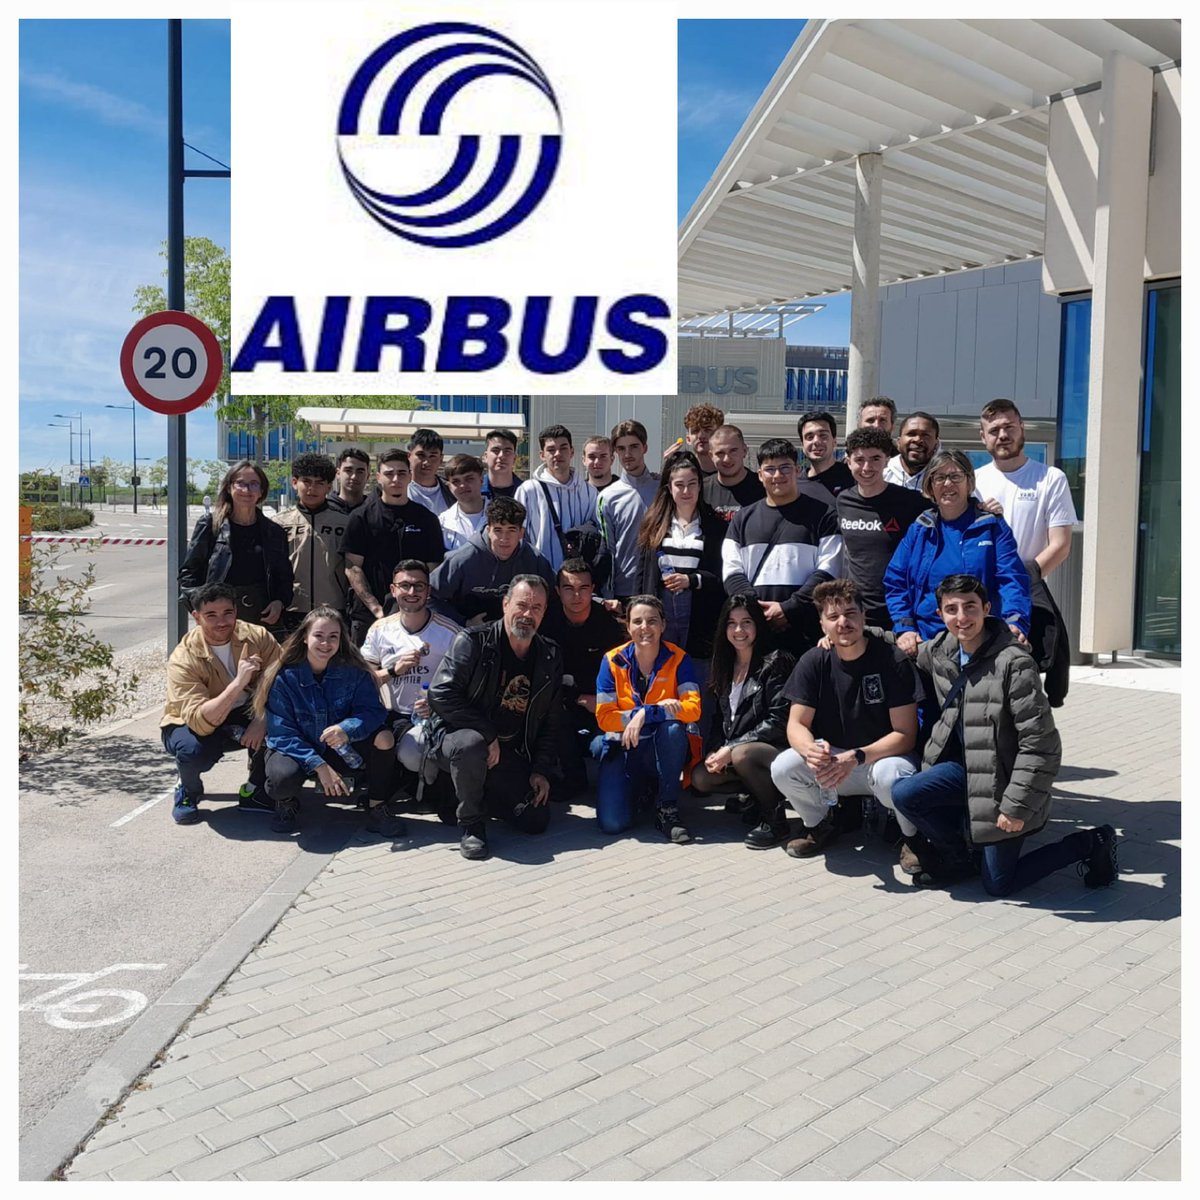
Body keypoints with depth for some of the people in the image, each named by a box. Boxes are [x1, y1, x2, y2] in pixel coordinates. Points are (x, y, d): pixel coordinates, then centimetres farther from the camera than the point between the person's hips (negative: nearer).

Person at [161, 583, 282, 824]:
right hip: (193, 725, -3)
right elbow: (200, 722, -37)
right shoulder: (184, 659, -26)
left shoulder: (257, 637, -17)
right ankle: (189, 789, 1)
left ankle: (255, 790, -3)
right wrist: (239, 682, -46)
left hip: (244, 716, 3)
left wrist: (261, 720, -33)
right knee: (193, 750, -37)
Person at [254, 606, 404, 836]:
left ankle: (377, 809, -7)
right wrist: (319, 766, -28)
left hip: (340, 751, 2)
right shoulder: (284, 677, -16)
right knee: (282, 776, -36)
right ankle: (288, 803, 2)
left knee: (384, 737, -24)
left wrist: (347, 729, -39)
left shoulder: (353, 671, -10)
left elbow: (373, 711, -17)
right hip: (295, 750, -2)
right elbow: (282, 733, -18)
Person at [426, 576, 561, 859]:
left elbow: (550, 720, 10)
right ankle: (470, 821, -14)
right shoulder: (472, 642, -13)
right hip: (458, 734, -5)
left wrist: (542, 770, 1)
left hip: (512, 755, 5)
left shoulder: (550, 657, 3)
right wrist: (488, 735, -23)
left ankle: (472, 801, 17)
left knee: (536, 821, -7)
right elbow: (441, 695, -21)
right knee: (472, 744, -40)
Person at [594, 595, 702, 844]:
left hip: (665, 749, 0)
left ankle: (667, 808, -16)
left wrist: (645, 715, -27)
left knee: (673, 727, -35)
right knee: (612, 823, -19)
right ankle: (640, 790, 17)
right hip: (624, 749, 1)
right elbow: (604, 717, -9)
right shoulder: (612, 661, -5)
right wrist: (658, 708, -20)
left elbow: (693, 708, -16)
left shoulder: (678, 659, -5)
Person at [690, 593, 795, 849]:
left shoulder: (775, 662, -10)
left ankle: (775, 819, -13)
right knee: (700, 778, -14)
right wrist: (716, 751, -6)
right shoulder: (725, 665, 12)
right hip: (733, 749, 7)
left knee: (742, 754, -36)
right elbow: (724, 718, 14)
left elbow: (779, 721, -17)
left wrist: (731, 749, -19)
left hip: (778, 749, -7)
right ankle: (763, 793, 7)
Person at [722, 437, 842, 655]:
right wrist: (758, 611, -6)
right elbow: (732, 573, 10)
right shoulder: (743, 518, 17)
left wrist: (789, 609, -12)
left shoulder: (822, 515, 7)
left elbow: (827, 572, -2)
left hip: (805, 632, -2)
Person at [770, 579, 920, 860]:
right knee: (783, 768, -24)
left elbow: (905, 734, -15)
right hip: (833, 756, 3)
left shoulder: (892, 660, -15)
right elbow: (797, 725, -5)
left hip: (883, 756, -3)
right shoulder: (814, 662, -5)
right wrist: (811, 750, -30)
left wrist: (856, 757, -31)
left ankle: (912, 836, -3)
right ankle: (821, 824, 8)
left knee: (891, 777, -38)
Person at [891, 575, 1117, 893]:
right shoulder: (938, 651, -3)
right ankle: (957, 856, 11)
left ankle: (1090, 844, 19)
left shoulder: (1013, 662, -24)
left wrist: (1016, 806, -22)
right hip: (967, 767, 6)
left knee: (998, 885, 1)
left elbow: (1041, 744, -23)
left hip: (1003, 780, -6)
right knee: (904, 794, -16)